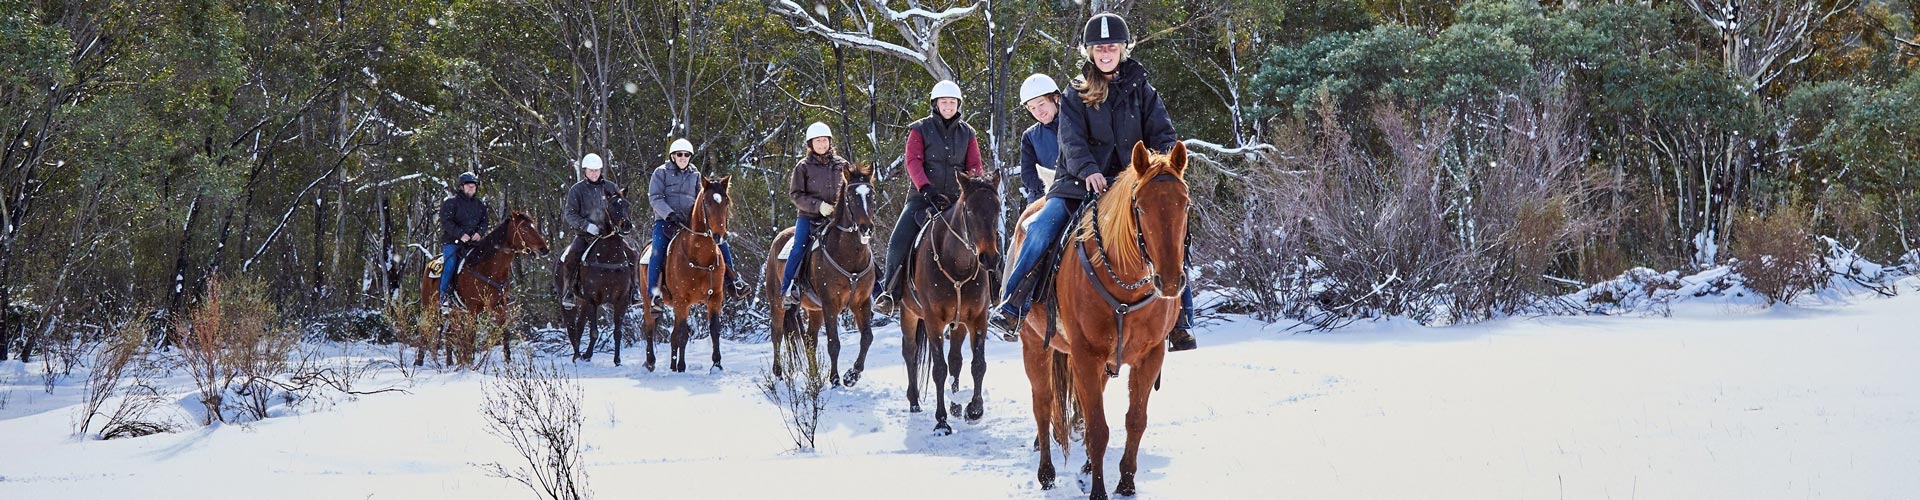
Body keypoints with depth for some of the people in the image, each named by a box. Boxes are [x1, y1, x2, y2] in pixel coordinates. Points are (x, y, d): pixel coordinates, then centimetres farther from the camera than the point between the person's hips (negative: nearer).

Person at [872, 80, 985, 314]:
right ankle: (890, 292, -5)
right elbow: (913, 162, -9)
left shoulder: (967, 133, 11)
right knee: (899, 242, -16)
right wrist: (926, 189, -24)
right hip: (923, 197, -2)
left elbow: (974, 166, 5)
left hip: (955, 199, 2)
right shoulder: (920, 129, 3)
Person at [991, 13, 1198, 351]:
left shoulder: (1141, 91, 10)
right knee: (1041, 228, -23)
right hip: (1082, 183, -1)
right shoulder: (1076, 94, 7)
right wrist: (1088, 171, -27)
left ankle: (1180, 320, -12)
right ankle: (1012, 307, -16)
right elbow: (1072, 140, -7)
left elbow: (1162, 135, 4)